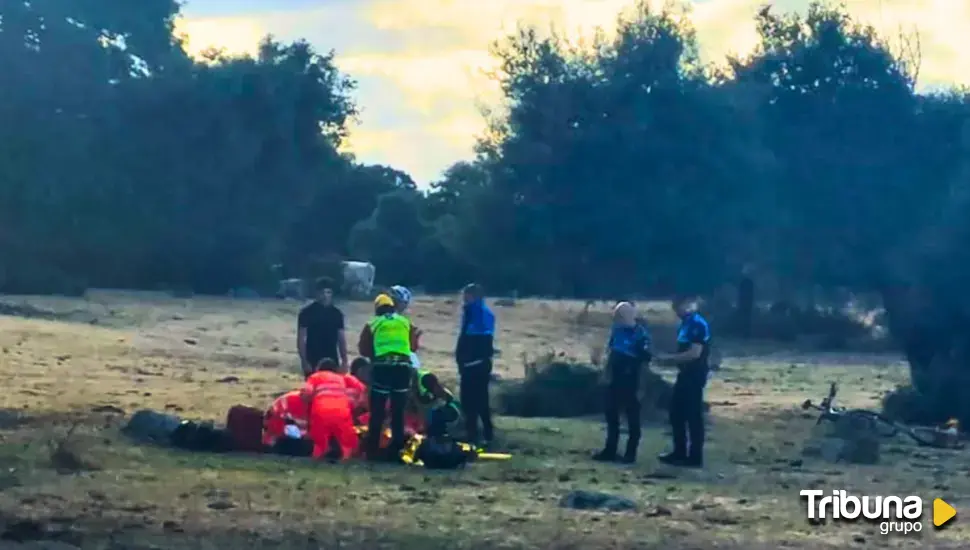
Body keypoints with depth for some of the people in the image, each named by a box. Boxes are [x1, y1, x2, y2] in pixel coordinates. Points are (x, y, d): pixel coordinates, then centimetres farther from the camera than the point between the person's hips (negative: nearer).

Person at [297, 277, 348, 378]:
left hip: (332, 362, 4)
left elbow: (341, 339, 11)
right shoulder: (307, 312, -5)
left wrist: (344, 361, 6)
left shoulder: (337, 313, 8)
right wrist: (304, 362, -12)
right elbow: (301, 339, -6)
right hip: (313, 362, -4)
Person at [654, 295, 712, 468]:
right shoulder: (686, 324, 14)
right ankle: (679, 453, 23)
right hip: (685, 374, 10)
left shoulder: (698, 324, -17)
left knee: (693, 416, -4)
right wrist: (668, 359, 5)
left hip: (695, 375, -10)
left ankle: (695, 457, 2)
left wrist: (668, 357, -17)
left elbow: (695, 353, -23)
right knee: (677, 414, 14)